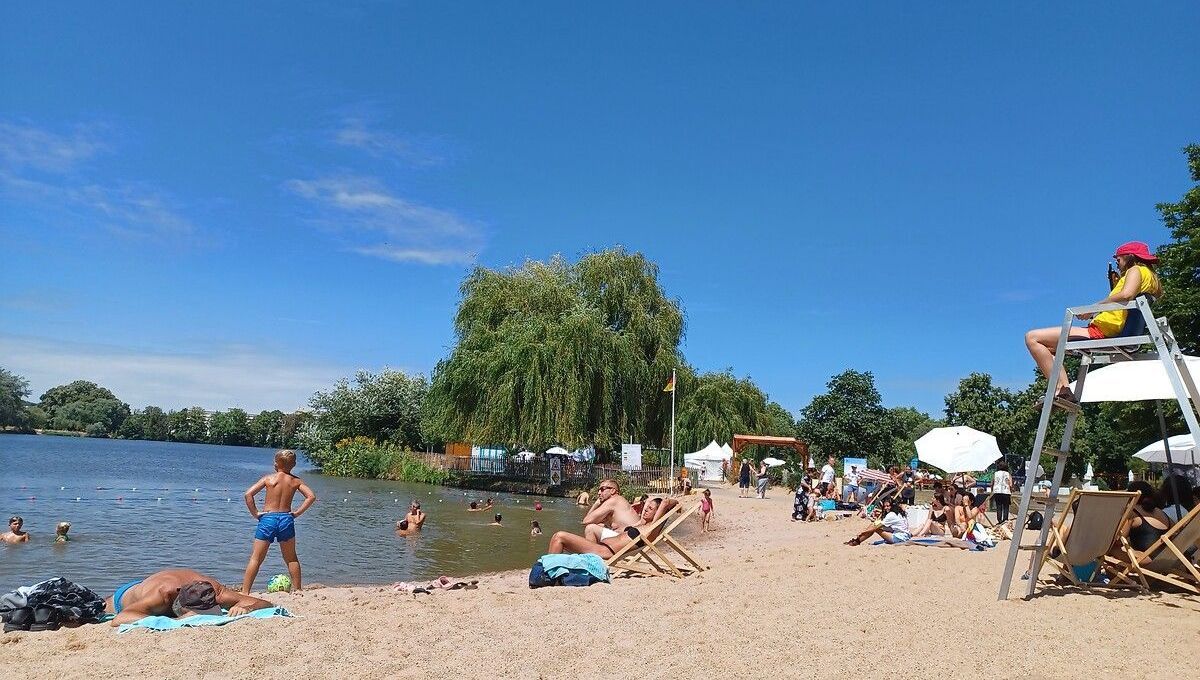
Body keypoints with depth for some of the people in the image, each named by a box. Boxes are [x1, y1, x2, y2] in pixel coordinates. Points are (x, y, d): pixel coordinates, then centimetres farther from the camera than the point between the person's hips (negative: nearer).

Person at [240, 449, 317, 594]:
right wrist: (297, 512, -1)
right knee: (291, 559, 16)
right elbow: (311, 496, -6)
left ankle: (245, 591, 0)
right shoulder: (295, 481, 4)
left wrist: (255, 513, -3)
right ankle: (297, 589, 21)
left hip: (267, 518, -2)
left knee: (255, 558, 5)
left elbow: (248, 494, -10)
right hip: (286, 519, 2)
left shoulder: (268, 478, 0)